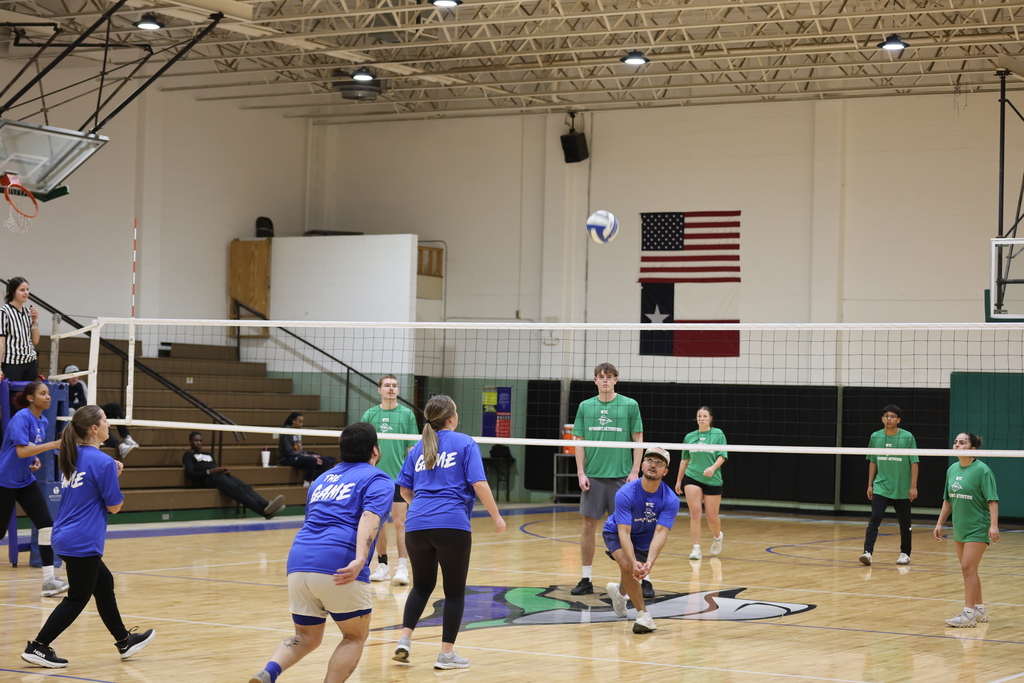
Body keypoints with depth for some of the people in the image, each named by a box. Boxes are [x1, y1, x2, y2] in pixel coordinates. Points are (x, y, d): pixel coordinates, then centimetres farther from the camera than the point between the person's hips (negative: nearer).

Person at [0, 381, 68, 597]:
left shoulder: (43, 422, 6)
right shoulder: (21, 418, -17)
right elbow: (21, 451, -28)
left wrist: (36, 461, 1)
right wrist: (53, 444, -32)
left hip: (26, 481, 7)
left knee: (46, 524, -8)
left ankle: (49, 579, -8)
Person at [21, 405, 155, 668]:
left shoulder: (70, 456, 7)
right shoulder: (103, 462, -17)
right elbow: (114, 506, -12)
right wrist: (115, 476, 2)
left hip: (65, 536, 9)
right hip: (82, 542, -9)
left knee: (104, 584, 20)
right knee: (78, 598, 2)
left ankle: (124, 642, 31)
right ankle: (37, 647, 2)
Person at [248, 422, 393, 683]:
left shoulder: (323, 478, 27)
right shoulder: (378, 480, 8)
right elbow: (369, 518, -11)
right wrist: (360, 559, -26)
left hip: (298, 562, 6)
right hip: (339, 568, -5)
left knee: (307, 638, 19)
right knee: (356, 635, 16)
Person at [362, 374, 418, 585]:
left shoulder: (407, 414, 2)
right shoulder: (369, 415, 6)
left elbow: (412, 448, 3)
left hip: (399, 477, -2)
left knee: (400, 523, -5)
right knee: (379, 524, 7)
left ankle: (402, 568, -5)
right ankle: (382, 566, 15)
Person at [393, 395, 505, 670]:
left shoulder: (419, 448, 14)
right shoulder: (464, 443, 1)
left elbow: (405, 491, 17)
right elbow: (479, 484, -8)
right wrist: (496, 516, 2)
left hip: (417, 526, 4)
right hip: (453, 526, -4)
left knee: (422, 585, 20)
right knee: (455, 590, 8)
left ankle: (404, 639, 5)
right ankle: (446, 654, 7)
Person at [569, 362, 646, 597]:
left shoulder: (630, 405, 1)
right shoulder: (585, 407, 7)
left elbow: (638, 440, 2)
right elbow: (579, 442, 9)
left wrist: (635, 471, -6)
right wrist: (581, 472, 0)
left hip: (621, 476, -2)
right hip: (593, 477, 2)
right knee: (588, 526, 4)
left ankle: (643, 579, 2)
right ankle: (586, 579, 13)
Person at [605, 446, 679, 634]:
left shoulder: (670, 500, -26)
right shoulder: (625, 494, -31)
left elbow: (660, 533, -35)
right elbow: (624, 532, -36)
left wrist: (649, 563, -50)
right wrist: (634, 562, -50)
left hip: (644, 539, 3)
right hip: (616, 534, -3)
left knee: (635, 575, 15)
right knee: (627, 565, -30)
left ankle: (619, 591, 53)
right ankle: (643, 615, -18)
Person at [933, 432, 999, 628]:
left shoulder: (982, 470, -13)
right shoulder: (952, 470, 7)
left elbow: (992, 500, -16)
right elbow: (948, 500, 16)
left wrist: (994, 525, -24)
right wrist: (939, 523, 14)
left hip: (978, 529, -7)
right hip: (960, 528, 7)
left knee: (968, 568, -11)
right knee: (968, 570, 13)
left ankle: (968, 614, -8)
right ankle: (980, 610, 25)